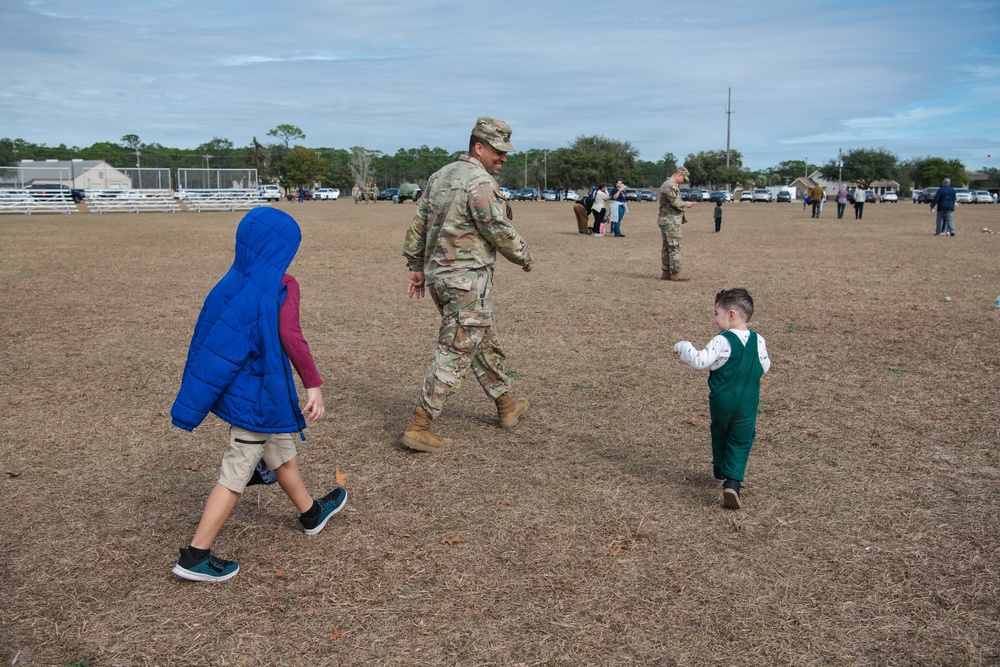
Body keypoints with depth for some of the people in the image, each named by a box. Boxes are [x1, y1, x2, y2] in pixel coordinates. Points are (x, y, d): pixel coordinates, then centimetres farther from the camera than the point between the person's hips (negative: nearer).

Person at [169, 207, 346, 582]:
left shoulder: (230, 285, 5)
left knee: (282, 453, 26)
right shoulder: (282, 287, -15)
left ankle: (312, 513, 46)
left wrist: (195, 403, 17)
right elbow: (291, 336, -28)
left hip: (234, 390, 8)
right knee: (236, 474, 1)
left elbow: (207, 340, 9)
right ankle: (195, 558, 7)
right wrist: (314, 385, -26)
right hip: (260, 396, -8)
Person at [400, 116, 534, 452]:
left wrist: (416, 266, 18)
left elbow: (418, 223, 14)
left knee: (486, 343, 21)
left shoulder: (441, 175, 12)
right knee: (455, 353, -5)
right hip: (467, 279, -10)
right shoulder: (480, 182, -16)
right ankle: (419, 427, -4)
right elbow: (500, 231, -15)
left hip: (439, 274, 10)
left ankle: (506, 406, 35)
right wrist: (525, 257, 2)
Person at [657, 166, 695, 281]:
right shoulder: (671, 185, -16)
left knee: (666, 247, 11)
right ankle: (675, 273, -5)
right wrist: (686, 204, -4)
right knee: (675, 247, -7)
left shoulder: (666, 184, 18)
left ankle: (666, 272, 14)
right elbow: (676, 203, -20)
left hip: (665, 220, 11)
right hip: (671, 220, -11)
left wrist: (684, 203, 12)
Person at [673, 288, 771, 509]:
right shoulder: (758, 341, -1)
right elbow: (765, 367, 10)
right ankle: (733, 481, -9)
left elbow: (700, 361, -23)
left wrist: (683, 347, -9)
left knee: (720, 434, 22)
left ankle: (720, 469, 42)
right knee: (740, 442, 7)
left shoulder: (722, 341, -17)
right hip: (748, 403, 2)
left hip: (721, 401, -2)